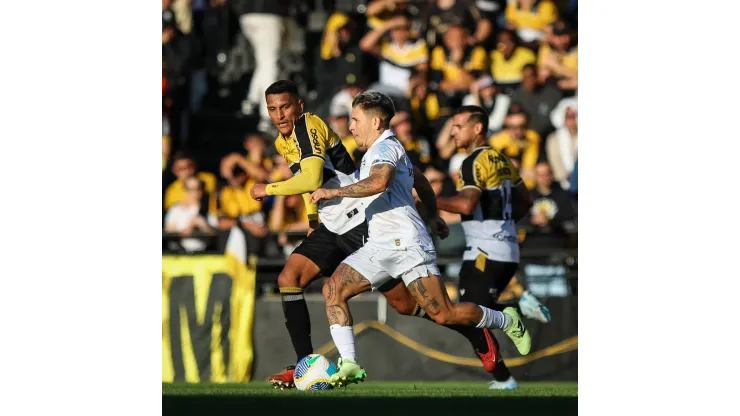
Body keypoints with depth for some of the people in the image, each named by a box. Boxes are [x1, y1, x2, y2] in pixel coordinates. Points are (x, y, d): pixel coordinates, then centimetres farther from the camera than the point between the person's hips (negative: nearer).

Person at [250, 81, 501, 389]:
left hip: (361, 223, -9)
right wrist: (312, 218, 22)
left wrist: (268, 189, -19)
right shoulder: (283, 142, 12)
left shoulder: (309, 127, -17)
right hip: (332, 227, 9)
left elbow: (312, 180, -30)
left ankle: (479, 337, 16)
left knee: (404, 303, -3)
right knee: (289, 278, -8)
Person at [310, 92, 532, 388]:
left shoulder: (386, 147, -9)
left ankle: (508, 322, 16)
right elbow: (419, 179, 37)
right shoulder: (373, 152, 22)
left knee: (443, 314, -9)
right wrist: (433, 214, 50)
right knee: (333, 290, -10)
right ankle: (349, 366, -16)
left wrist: (333, 192, -26)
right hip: (379, 246, 10)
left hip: (406, 244, -10)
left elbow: (379, 181, -31)